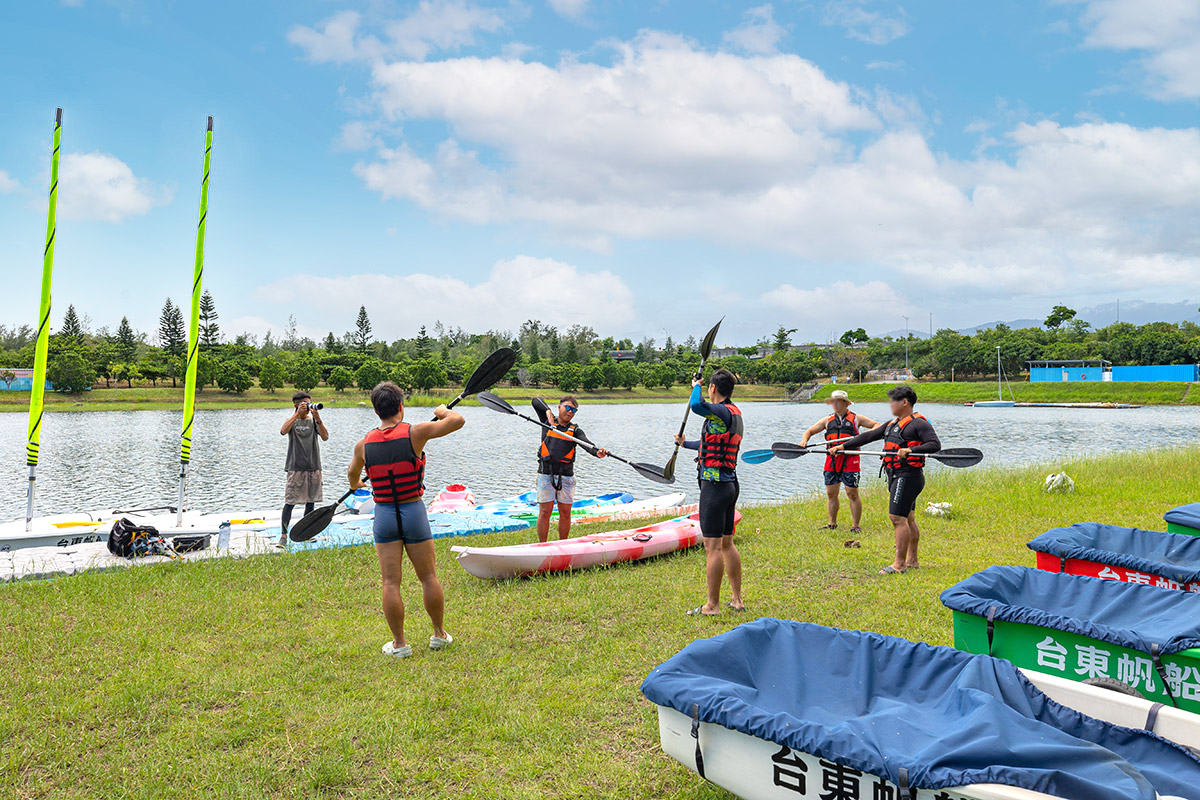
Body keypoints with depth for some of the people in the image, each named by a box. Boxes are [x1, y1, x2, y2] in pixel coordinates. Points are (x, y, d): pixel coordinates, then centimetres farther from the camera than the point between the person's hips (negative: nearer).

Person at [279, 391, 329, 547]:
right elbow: (283, 431, -21)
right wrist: (297, 414, -24)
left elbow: (325, 437, -8)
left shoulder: (313, 420, 6)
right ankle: (283, 535, -3)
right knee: (290, 502, -6)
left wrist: (317, 418, -18)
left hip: (313, 467, 3)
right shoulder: (292, 420, 2)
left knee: (310, 501, 9)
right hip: (295, 467, -3)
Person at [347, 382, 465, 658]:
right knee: (428, 577, 11)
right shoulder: (415, 433, -12)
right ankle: (439, 635, 23)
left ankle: (399, 644, 12)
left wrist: (355, 485, 45)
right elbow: (458, 420, -12)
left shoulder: (364, 444, -1)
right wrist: (443, 411, 10)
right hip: (414, 511, -1)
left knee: (391, 582, 6)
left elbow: (352, 473, 21)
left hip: (384, 513, 2)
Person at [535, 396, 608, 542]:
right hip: (546, 475, -1)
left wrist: (597, 452, -33)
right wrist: (548, 411, -5)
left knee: (565, 514, 7)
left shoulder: (576, 431, 7)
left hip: (566, 477, 2)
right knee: (545, 512, -2)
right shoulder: (548, 422, 8)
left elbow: (587, 443, -12)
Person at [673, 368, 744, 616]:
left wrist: (696, 386, -14)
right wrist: (685, 444, 47)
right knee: (727, 543, 16)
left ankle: (712, 605, 1)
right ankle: (737, 600, 22)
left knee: (712, 546, -4)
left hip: (715, 484, -10)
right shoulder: (734, 413, 15)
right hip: (730, 484, 10)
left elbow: (697, 405, -37)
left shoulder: (723, 412, -15)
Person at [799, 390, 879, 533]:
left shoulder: (856, 418, 7)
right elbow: (810, 431, 16)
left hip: (850, 461, -4)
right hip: (831, 461, 4)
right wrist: (804, 440, -5)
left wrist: (870, 432, -11)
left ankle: (856, 525, 6)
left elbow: (877, 425, 11)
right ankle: (832, 523, 20)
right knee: (831, 493, 7)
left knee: (852, 493, -4)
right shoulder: (827, 420, 16)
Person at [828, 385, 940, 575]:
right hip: (897, 476, 9)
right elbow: (869, 436, 20)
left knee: (898, 517, -12)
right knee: (908, 519, 13)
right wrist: (844, 446, 16)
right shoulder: (892, 424, 19)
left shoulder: (918, 423, -8)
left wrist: (911, 450, -29)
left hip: (907, 475, -9)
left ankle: (899, 563, -9)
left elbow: (935, 444, -18)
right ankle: (912, 560, 20)